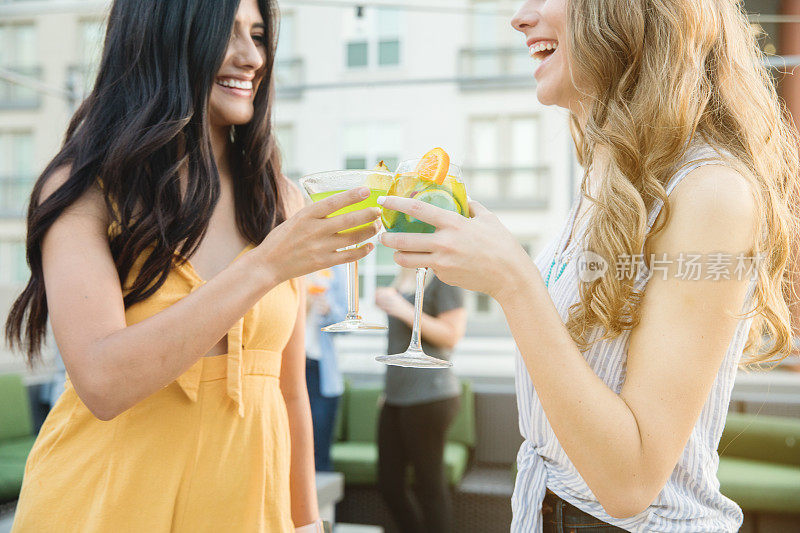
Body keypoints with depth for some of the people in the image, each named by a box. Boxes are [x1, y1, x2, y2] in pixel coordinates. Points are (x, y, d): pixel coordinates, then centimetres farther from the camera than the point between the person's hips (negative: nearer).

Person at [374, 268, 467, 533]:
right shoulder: (405, 276, 17)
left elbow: (451, 336, -16)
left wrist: (404, 310, -20)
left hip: (429, 395, -9)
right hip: (397, 397, 9)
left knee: (429, 485, -1)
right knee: (389, 481, 10)